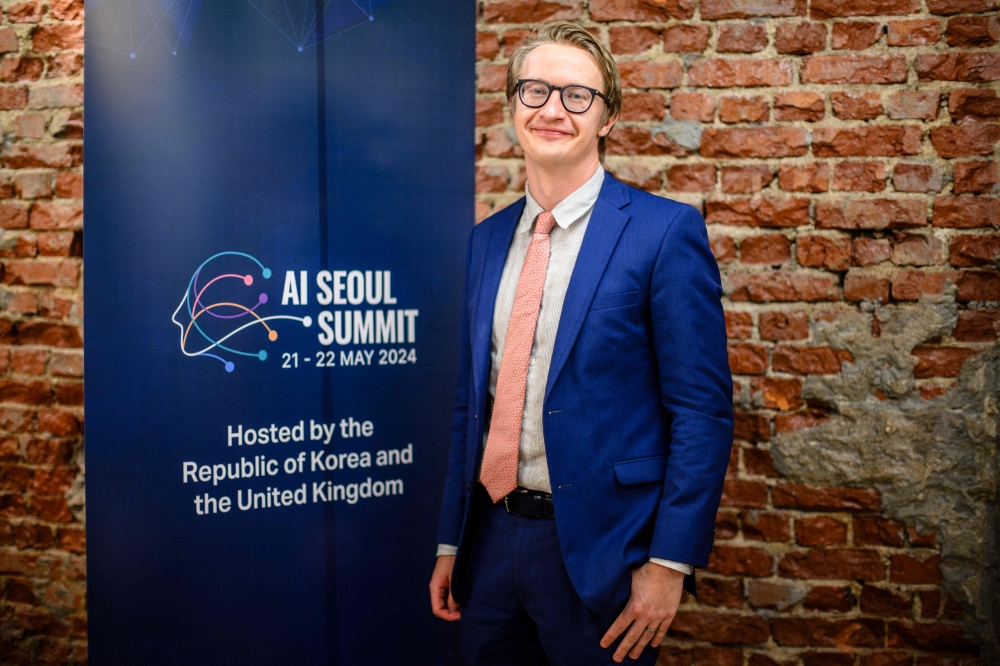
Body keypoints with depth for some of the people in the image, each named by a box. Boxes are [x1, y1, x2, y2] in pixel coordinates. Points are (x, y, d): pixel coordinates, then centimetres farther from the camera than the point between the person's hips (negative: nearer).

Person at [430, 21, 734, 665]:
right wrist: (450, 542, 11)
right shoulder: (487, 239, 8)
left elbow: (703, 411, -12)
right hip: (491, 537, 5)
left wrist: (670, 563, -15)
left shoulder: (667, 231, -10)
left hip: (598, 549, -5)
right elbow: (471, 402, 11)